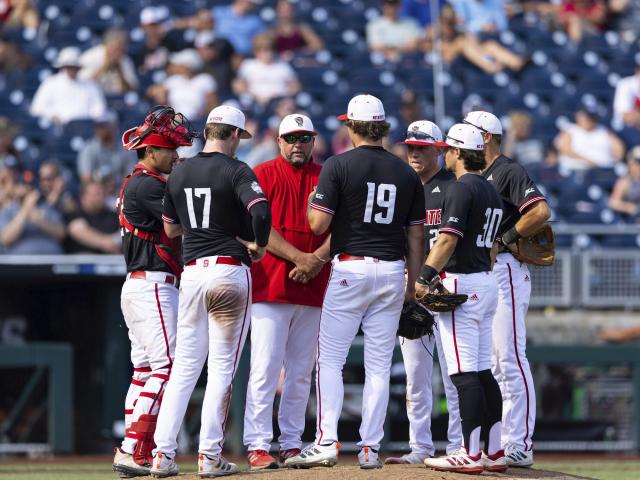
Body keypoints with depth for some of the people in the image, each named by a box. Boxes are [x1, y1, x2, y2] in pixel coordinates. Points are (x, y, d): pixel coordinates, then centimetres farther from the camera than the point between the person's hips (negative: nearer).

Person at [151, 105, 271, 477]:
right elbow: (261, 209, -25)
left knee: (185, 366, 9)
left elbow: (170, 229, 18)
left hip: (192, 272, 5)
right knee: (222, 367, 0)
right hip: (230, 271, -5)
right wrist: (259, 245, -9)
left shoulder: (180, 173, 10)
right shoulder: (235, 171, -8)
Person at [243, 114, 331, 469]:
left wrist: (319, 258, -13)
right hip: (271, 286, -4)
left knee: (301, 373, 7)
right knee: (265, 369, -10)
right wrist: (299, 257, -17)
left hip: (313, 290, 4)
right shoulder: (263, 174, 3)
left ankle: (291, 446, 12)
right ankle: (258, 447, -12)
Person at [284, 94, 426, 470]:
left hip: (350, 268, -4)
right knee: (379, 365, 6)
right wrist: (412, 284, 16)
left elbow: (319, 224, -11)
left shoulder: (339, 166, -6)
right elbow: (417, 235, 9)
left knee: (330, 359, 0)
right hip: (392, 272, 4)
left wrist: (311, 203, 12)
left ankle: (326, 442, -10)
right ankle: (370, 449, 6)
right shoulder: (407, 173, 8)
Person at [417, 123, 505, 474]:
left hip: (461, 282, -10)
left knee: (464, 373, -10)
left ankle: (471, 455, -13)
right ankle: (494, 452, 10)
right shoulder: (490, 191, 17)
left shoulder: (461, 188, -12)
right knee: (483, 371, 11)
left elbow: (448, 239, -20)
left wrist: (425, 277, -21)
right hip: (487, 283, 10)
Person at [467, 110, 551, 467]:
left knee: (510, 358, -12)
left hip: (505, 270, -10)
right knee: (487, 363, 10)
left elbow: (541, 212, -21)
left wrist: (505, 238, -15)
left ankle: (520, 445, -13)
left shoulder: (510, 171, -8)